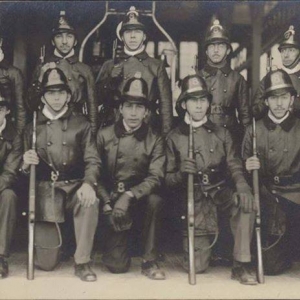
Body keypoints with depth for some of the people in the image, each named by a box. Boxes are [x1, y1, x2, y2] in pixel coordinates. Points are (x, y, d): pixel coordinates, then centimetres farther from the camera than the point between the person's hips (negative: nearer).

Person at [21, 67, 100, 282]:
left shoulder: (81, 124, 7)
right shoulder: (33, 127, 11)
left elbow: (92, 160, -2)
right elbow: (26, 168, 12)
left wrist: (88, 183, -23)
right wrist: (26, 165, -14)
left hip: (74, 186, 0)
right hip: (46, 189, 1)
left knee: (90, 201, -39)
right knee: (46, 264, -4)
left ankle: (82, 262, -20)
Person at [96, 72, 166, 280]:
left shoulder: (154, 140, 0)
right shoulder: (104, 135, 3)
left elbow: (155, 178, -13)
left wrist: (129, 196, -28)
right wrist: (108, 205, -12)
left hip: (140, 202, 0)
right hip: (111, 202, 0)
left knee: (155, 200, -36)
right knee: (117, 265, -14)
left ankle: (150, 261, -17)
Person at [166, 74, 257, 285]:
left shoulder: (221, 133, 12)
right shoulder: (174, 137, 6)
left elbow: (234, 165, 0)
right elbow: (167, 179, 4)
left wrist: (242, 186, -21)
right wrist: (181, 174, -19)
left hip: (220, 191, 2)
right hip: (194, 198, -2)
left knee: (246, 202, -34)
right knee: (196, 267, -8)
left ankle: (242, 265, -20)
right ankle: (205, 241, 29)